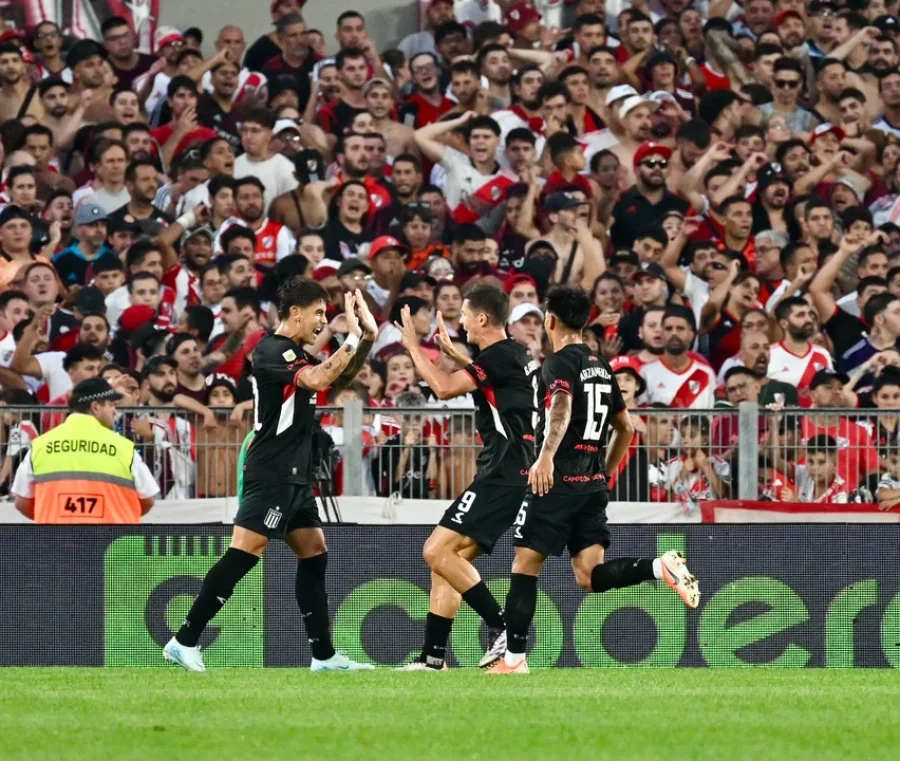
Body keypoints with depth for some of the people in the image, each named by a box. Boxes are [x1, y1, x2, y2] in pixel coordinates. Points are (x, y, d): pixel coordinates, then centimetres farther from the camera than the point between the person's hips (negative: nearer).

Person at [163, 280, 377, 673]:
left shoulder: (295, 353, 16)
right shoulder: (272, 351, -13)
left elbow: (340, 376, 28)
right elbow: (319, 379, -28)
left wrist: (367, 337, 12)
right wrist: (354, 336, -21)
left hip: (294, 477, 10)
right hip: (270, 474, -10)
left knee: (314, 556, 11)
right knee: (242, 555, -15)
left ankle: (324, 655, 15)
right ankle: (185, 641, -16)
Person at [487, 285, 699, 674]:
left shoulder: (559, 363, -7)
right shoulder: (602, 367, 18)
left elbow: (562, 407, -28)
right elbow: (626, 429, 24)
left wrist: (546, 455, -41)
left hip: (558, 481, -7)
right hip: (593, 482, 7)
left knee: (524, 566, 2)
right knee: (590, 577, 1)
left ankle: (514, 658, 3)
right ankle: (661, 567, -20)